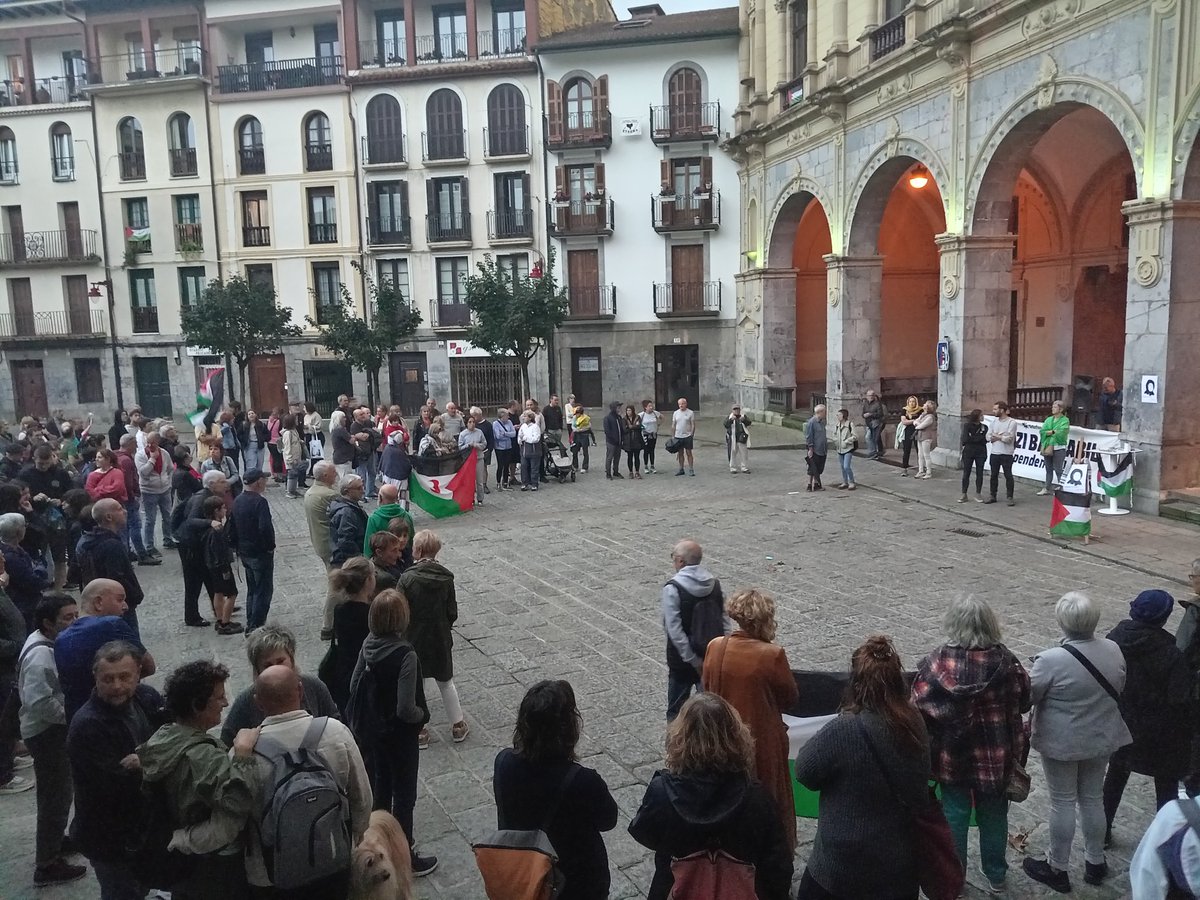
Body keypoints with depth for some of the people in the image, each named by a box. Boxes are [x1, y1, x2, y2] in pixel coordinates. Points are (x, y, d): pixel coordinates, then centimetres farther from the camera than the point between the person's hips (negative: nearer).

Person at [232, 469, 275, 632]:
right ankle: (256, 627, 0)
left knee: (252, 589, 19)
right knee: (264, 591, 0)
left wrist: (238, 547, 18)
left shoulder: (238, 500, 6)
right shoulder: (259, 501, -21)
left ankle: (251, 625, 26)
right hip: (260, 553, -9)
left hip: (244, 552, 9)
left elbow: (233, 525, 12)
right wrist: (270, 547, -16)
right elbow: (265, 528, -30)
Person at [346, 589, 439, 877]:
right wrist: (424, 714, -8)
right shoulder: (405, 655, -30)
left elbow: (354, 685, 3)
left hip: (371, 731, 7)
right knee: (403, 796, 11)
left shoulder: (368, 644, -9)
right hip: (399, 736, -6)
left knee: (380, 787, 25)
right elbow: (406, 709, -28)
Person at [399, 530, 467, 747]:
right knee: (446, 683, 20)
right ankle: (458, 726, 29)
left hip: (414, 639, -3)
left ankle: (419, 731, 24)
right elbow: (452, 612, -3)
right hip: (441, 639, 3)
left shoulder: (407, 579, -20)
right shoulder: (446, 577, -9)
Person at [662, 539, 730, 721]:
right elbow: (726, 621, -2)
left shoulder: (672, 589, -17)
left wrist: (693, 660, -16)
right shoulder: (715, 584, -1)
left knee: (676, 710, 11)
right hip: (713, 658, 5)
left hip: (682, 660, -4)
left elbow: (674, 630, -21)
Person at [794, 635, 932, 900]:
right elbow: (920, 787, 5)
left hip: (846, 858, -5)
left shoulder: (844, 730, -28)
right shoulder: (914, 724, -9)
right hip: (899, 857, 5)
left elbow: (804, 771, -14)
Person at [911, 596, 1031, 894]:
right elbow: (1024, 702, -3)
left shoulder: (938, 662, -20)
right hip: (996, 756, 2)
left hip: (952, 755, -1)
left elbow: (919, 708, -17)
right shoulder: (1006, 661, -16)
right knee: (993, 815, 21)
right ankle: (996, 875, 38)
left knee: (954, 814, 16)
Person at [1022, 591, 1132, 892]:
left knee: (1063, 803, 10)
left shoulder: (1051, 661, -29)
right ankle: (1095, 863, 38)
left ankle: (1057, 869, 26)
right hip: (1101, 739, 5)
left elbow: (1029, 697, -16)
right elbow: (1118, 689, 7)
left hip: (1062, 743, -5)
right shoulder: (1113, 650, -10)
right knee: (1093, 799, 21)